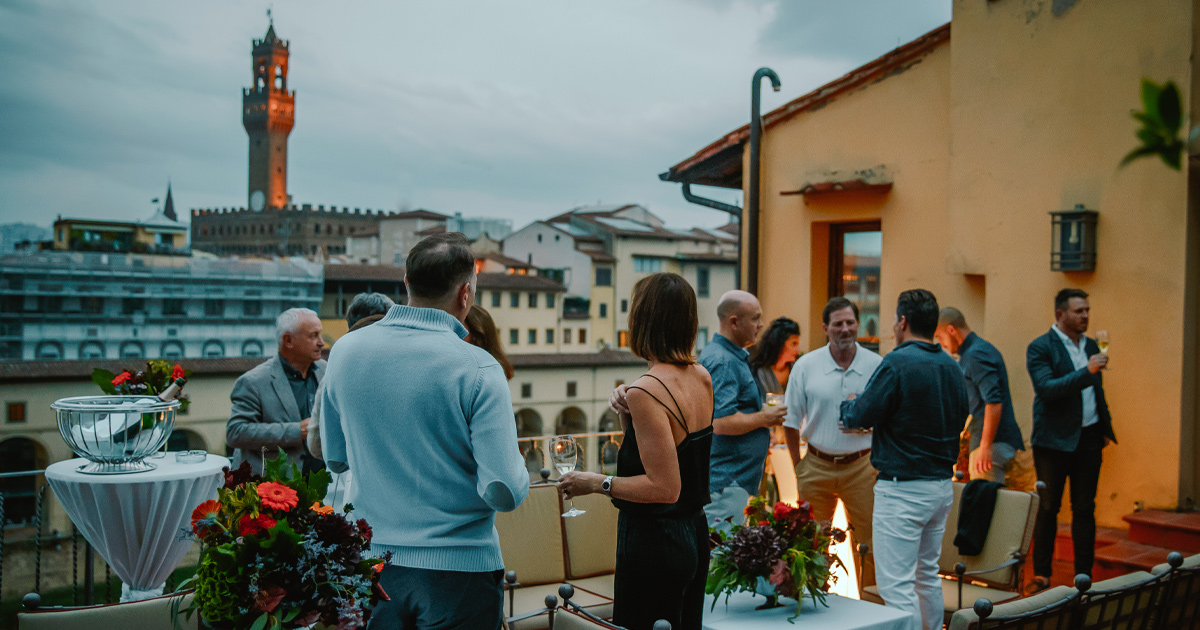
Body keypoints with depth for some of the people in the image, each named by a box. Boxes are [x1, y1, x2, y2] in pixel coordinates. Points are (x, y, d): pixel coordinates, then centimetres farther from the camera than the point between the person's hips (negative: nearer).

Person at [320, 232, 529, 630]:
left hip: (370, 563, 4)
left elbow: (335, 459, 10)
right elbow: (505, 493, -20)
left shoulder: (345, 351, -3)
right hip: (458, 567, -4)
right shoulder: (478, 369, -18)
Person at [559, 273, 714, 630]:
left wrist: (598, 483, -15)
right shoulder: (702, 379, 2)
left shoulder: (645, 392, -22)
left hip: (653, 543, -9)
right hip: (695, 531, 9)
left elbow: (664, 487, -24)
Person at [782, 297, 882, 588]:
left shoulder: (877, 366, 1)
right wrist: (798, 468, 3)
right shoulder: (805, 366, 1)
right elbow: (791, 421, 6)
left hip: (862, 466, 0)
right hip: (817, 464, 1)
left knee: (869, 544, 2)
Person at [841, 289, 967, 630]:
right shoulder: (952, 367, 7)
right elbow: (959, 419, 16)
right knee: (928, 576, 21)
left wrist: (848, 404, 7)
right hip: (942, 485, 9)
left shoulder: (897, 363, -17)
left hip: (902, 489, -9)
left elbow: (861, 416, -15)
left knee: (896, 584, -3)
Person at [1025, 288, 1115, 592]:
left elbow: (1098, 391, 22)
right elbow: (1046, 388, -21)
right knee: (1048, 508, 3)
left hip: (1089, 439, 5)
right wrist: (1086, 371, -27)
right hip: (1054, 441, -5)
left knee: (1085, 509, 8)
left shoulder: (1091, 346, 13)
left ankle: (1084, 575, 17)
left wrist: (1105, 427, 17)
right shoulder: (1040, 348, -8)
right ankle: (1041, 575, 13)